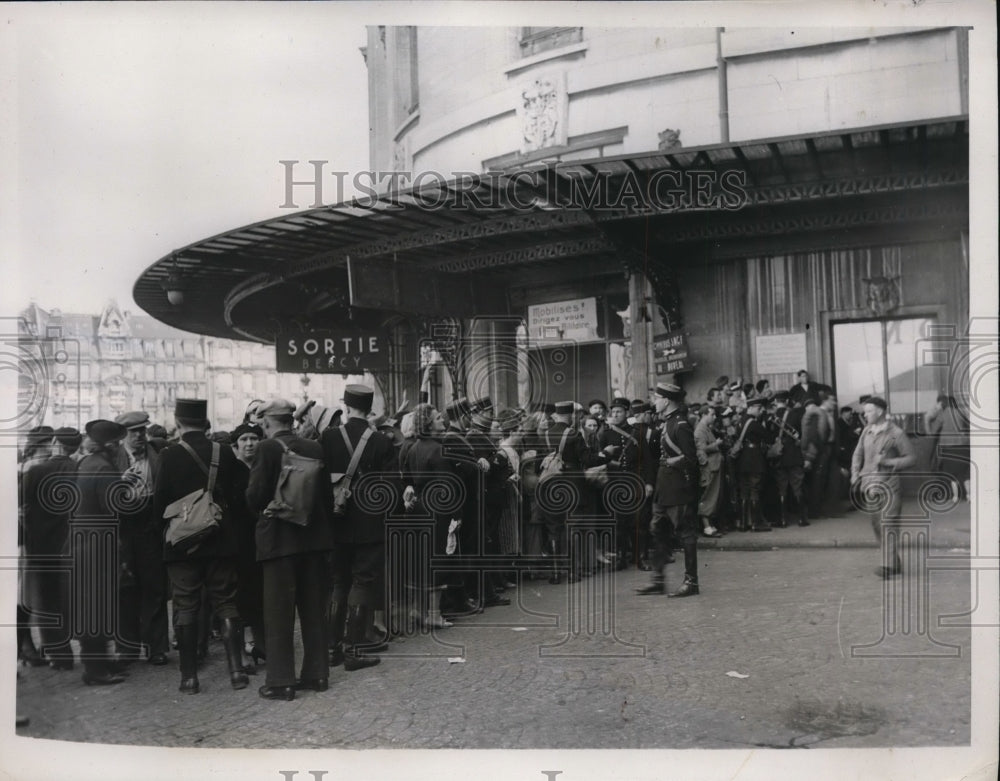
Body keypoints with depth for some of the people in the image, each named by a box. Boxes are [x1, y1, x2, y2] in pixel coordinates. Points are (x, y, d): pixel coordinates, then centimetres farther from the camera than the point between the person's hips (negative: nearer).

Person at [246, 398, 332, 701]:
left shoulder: (268, 448, -11)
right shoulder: (315, 448, 3)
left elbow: (255, 495, -13)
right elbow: (325, 491, 6)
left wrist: (262, 509, 7)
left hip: (279, 537, -5)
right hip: (314, 536, 5)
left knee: (278, 611, 2)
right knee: (313, 608, 13)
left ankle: (281, 681, 5)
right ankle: (316, 673, 20)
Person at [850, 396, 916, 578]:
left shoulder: (896, 433, -7)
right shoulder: (867, 431, 10)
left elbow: (911, 458, -4)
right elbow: (858, 455, 18)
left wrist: (887, 462, -15)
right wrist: (855, 476, 5)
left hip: (889, 485, -6)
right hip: (870, 485, 6)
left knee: (888, 524, -10)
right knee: (876, 524, 9)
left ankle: (889, 565, -9)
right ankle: (895, 563, 20)